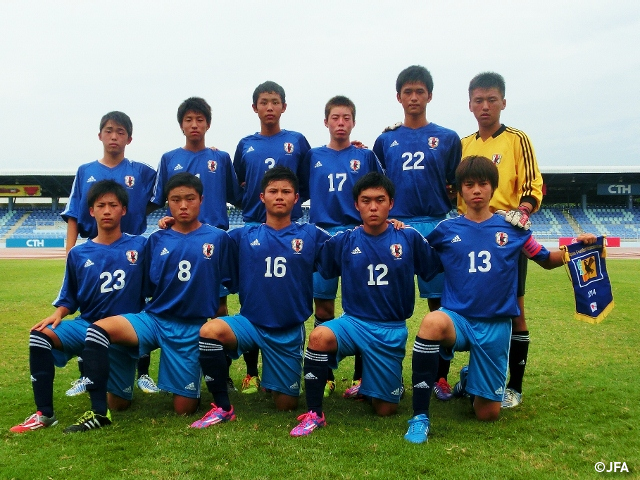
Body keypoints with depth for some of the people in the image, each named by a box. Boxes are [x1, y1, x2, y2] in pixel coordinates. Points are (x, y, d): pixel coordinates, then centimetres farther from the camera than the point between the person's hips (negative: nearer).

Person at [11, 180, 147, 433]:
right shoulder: (79, 254, 2)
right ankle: (44, 413, -17)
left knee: (117, 403, -1)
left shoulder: (139, 245, -3)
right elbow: (69, 297, 8)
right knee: (40, 334, -27)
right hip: (87, 325, 2)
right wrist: (57, 314, -12)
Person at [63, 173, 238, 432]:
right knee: (98, 329, -27)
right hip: (154, 319, 2)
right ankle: (99, 412, -17)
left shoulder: (218, 238, -2)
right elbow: (147, 289, 9)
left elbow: (231, 283, 4)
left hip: (193, 328, -2)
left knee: (184, 409, 0)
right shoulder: (156, 240, 4)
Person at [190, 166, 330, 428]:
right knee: (210, 330, -31)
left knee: (286, 405, 4)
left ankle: (275, 383, 42)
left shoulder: (311, 235, 0)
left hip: (290, 331, 0)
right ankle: (222, 407, -13)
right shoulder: (244, 236, 2)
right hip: (250, 323, 0)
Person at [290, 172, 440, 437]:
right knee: (319, 336, -34)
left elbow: (435, 271, 5)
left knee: (385, 409, 4)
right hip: (354, 322, 0)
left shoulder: (409, 238, -4)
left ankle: (390, 381, 41)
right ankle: (314, 413, -17)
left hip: (392, 330, 0)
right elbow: (317, 270, 5)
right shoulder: (343, 241, -3)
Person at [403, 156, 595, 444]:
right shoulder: (446, 230, 2)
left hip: (495, 326, 1)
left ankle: (469, 379, 41)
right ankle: (419, 417, -27)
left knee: (488, 414, 3)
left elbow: (547, 260, 12)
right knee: (433, 322, -40)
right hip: (457, 318, -1)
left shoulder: (512, 229, 3)